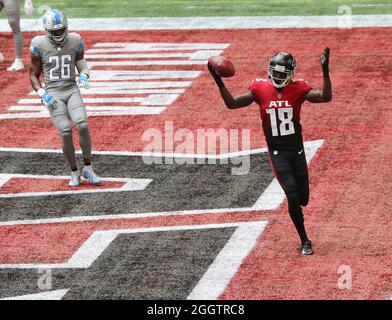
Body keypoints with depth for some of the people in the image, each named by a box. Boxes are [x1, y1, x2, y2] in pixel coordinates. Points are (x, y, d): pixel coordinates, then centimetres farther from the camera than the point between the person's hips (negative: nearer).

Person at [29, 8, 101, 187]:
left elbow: (82, 66, 11)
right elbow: (34, 75, 4)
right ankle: (74, 173, 2)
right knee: (65, 132, -17)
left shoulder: (74, 41, 1)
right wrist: (42, 94, -12)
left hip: (72, 91, 1)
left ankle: (88, 170, -8)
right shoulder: (40, 45, -4)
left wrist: (83, 77, -13)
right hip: (53, 94, -1)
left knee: (82, 125, -22)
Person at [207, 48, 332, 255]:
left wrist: (325, 72, -29)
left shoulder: (298, 89, -6)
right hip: (277, 152, -2)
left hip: (297, 149, 2)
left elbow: (325, 97, -18)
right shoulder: (260, 89, -5)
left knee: (303, 199, 8)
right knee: (293, 196, -13)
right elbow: (232, 104, -5)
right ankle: (305, 241, 1)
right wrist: (219, 82, -18)